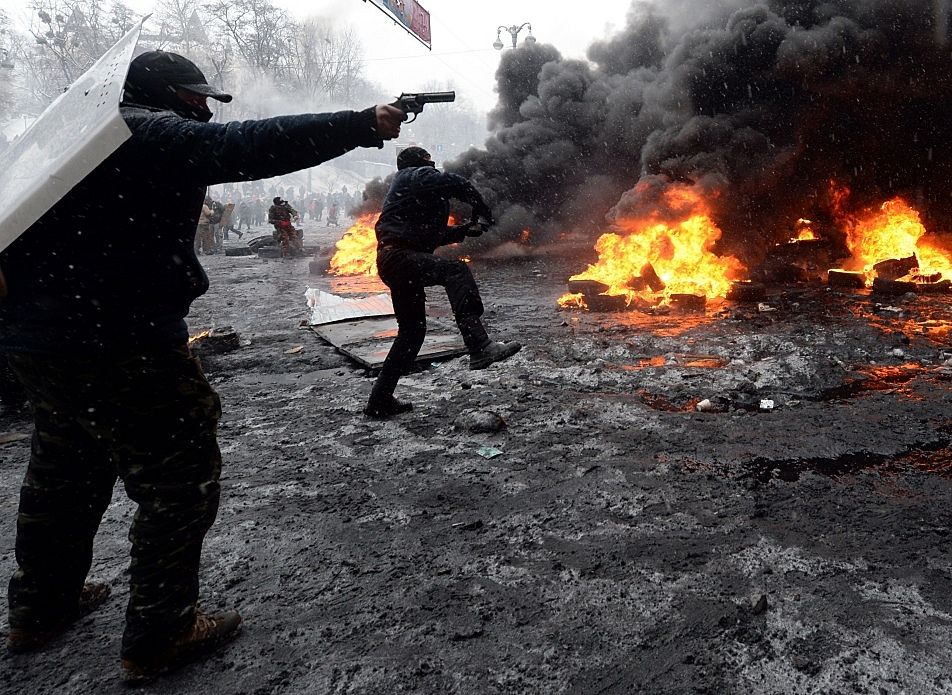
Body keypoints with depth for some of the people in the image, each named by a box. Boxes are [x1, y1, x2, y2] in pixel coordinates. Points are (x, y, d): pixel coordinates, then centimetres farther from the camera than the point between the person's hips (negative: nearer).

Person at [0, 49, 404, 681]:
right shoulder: (159, 134, -11)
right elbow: (258, 145, -19)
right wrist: (365, 124, -16)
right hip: (122, 346, -10)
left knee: (66, 473, 25)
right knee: (181, 481, 2)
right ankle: (159, 636, 13)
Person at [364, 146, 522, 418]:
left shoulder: (402, 189, 33)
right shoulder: (417, 176, 4)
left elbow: (431, 233, 33)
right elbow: (456, 184, -13)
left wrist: (464, 230, 23)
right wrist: (482, 209, 3)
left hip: (393, 263, 10)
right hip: (399, 256, -10)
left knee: (412, 330, 14)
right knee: (456, 271, -28)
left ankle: (380, 400, 18)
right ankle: (479, 347, -46)